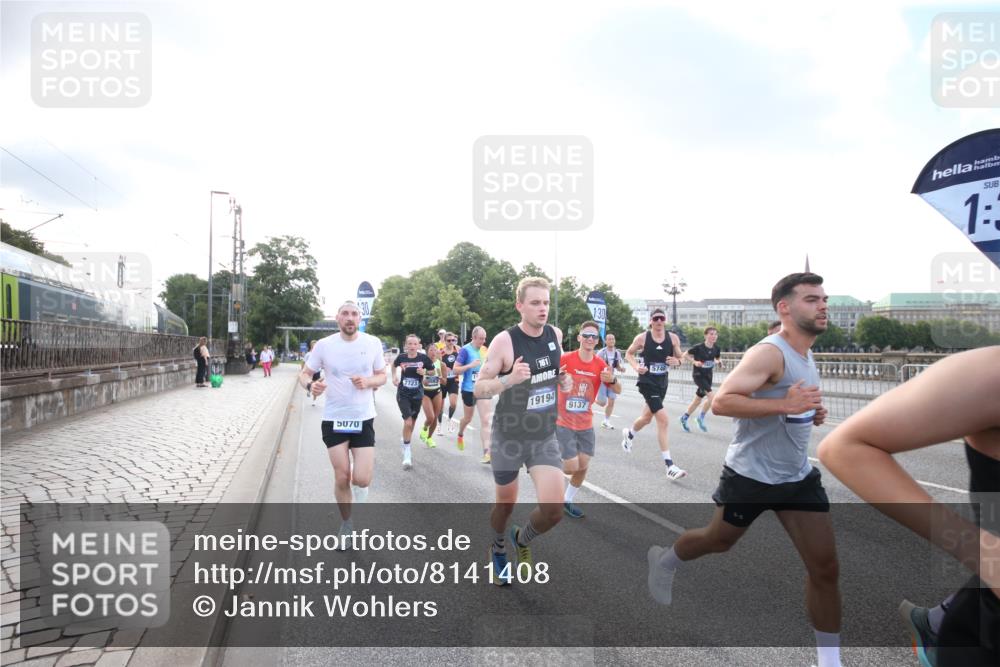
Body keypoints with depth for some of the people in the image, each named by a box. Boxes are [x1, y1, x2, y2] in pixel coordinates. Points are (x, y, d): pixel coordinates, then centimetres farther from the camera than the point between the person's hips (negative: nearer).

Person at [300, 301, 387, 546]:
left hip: (363, 419, 0)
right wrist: (311, 385, -21)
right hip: (334, 420, 0)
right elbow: (304, 374, 2)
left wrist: (368, 382, -16)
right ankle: (346, 525, 30)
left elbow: (382, 376, 6)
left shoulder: (373, 343, -3)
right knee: (342, 478, 6)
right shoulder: (323, 345, -6)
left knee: (362, 479, -9)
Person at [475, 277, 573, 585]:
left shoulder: (555, 334, -3)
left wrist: (564, 380, -3)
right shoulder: (504, 341, -19)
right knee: (505, 504, 16)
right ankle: (498, 550, 50)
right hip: (509, 436, -3)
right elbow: (479, 389, -15)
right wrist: (509, 379, -33)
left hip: (545, 437, 3)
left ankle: (522, 540, 24)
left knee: (554, 509, -11)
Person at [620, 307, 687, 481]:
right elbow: (628, 354, 4)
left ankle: (629, 434, 57)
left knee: (647, 417, 24)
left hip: (662, 382, 5)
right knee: (663, 420, -16)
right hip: (647, 382, -5)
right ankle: (670, 466, -13)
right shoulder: (642, 338, -10)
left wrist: (677, 361, -15)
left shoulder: (673, 338, -2)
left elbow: (680, 358, 9)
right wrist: (636, 366, -14)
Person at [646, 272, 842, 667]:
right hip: (751, 475, -7)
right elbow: (722, 401, -30)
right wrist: (786, 405, -35)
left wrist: (810, 413, 5)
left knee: (825, 567, 4)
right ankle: (664, 561, 46)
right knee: (718, 541, 15)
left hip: (798, 476, 7)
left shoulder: (805, 355, 8)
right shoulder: (769, 353, -22)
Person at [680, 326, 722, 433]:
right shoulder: (698, 347, -17)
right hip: (698, 375, -6)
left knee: (698, 399, 14)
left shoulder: (716, 349, -2)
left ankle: (684, 418, 32)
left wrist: (716, 362, -6)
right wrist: (694, 361, -20)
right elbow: (685, 355, -7)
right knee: (712, 396, -19)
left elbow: (717, 359, 16)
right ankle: (701, 418, 0)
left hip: (708, 376, 6)